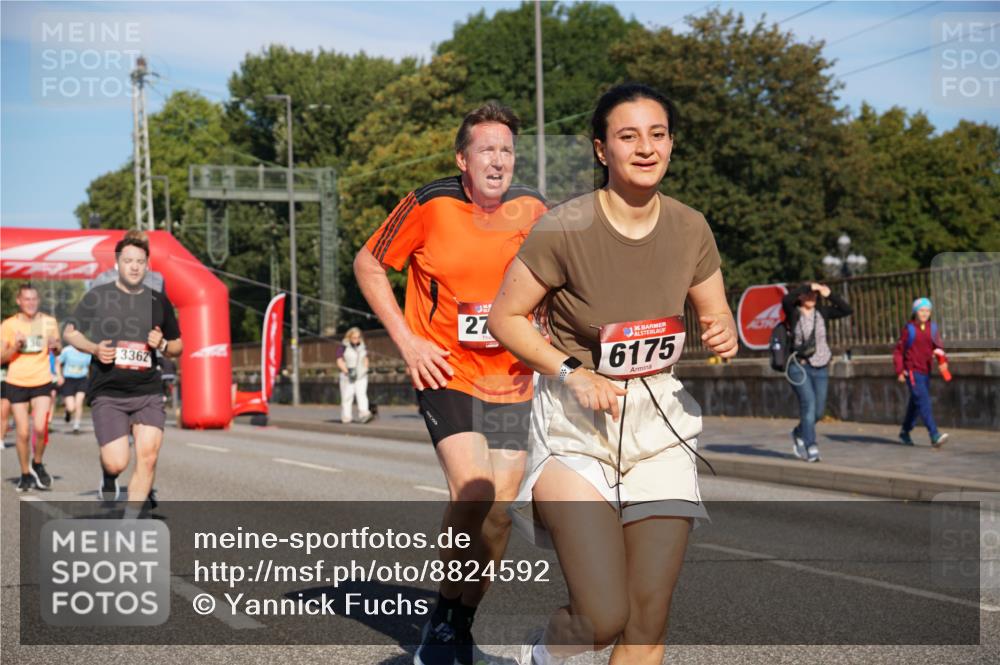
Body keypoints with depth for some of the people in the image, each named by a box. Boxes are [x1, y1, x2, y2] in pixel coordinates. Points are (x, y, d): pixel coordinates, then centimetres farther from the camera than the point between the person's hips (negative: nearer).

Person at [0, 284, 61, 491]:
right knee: (23, 432, 2)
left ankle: (37, 464, 11)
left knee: (40, 428, -16)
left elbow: (57, 349, 15)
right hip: (17, 384, 0)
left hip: (42, 382, 0)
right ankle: (26, 474, 19)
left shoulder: (49, 322, 1)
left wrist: (55, 345, -9)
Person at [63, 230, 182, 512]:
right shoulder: (96, 297, 1)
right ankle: (108, 478, 29)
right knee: (116, 463, -10)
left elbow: (178, 346, 16)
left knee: (148, 457, -11)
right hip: (107, 395, -2)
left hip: (149, 393, 2)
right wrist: (94, 349, -9)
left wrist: (163, 345, -7)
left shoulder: (159, 302, 7)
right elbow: (69, 333, 10)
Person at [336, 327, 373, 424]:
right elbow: (339, 362, -7)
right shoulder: (343, 347, -6)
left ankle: (364, 415, -26)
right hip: (347, 376, -3)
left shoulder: (362, 346, 9)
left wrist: (365, 370, 6)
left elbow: (366, 359, 20)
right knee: (347, 396, 0)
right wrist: (347, 371, -19)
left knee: (362, 394, -13)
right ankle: (345, 417, 9)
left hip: (361, 376, 3)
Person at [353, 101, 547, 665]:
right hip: (447, 373, -4)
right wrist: (408, 340, -5)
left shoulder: (534, 211, -1)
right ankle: (444, 617, -1)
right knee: (473, 492, -21)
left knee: (498, 512, 4)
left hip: (511, 381, 4)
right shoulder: (431, 206, -10)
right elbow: (368, 264, 2)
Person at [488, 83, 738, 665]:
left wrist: (724, 337, -12)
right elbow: (506, 318, -6)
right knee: (605, 618, -14)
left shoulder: (690, 229, -2)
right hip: (576, 420, -4)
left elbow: (719, 320, 12)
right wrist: (572, 373, -19)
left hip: (660, 418, 4)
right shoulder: (564, 230, -15)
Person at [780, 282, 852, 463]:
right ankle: (811, 448, -13)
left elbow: (846, 310, 3)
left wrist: (830, 295, -8)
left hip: (820, 368, 4)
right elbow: (786, 300, -23)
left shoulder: (821, 312, 8)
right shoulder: (793, 312, -2)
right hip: (799, 366, -4)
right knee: (808, 404, -17)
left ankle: (799, 433, 34)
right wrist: (808, 286, -20)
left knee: (819, 411, 7)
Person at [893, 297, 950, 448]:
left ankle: (905, 432, 34)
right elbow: (898, 351, 0)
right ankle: (934, 436, -25)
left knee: (915, 404, 16)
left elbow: (938, 345, -2)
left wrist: (939, 350, -26)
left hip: (926, 372, 5)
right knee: (923, 402, -16)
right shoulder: (909, 329, -3)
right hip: (912, 372, -5)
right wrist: (899, 371, -9)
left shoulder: (933, 328, 8)